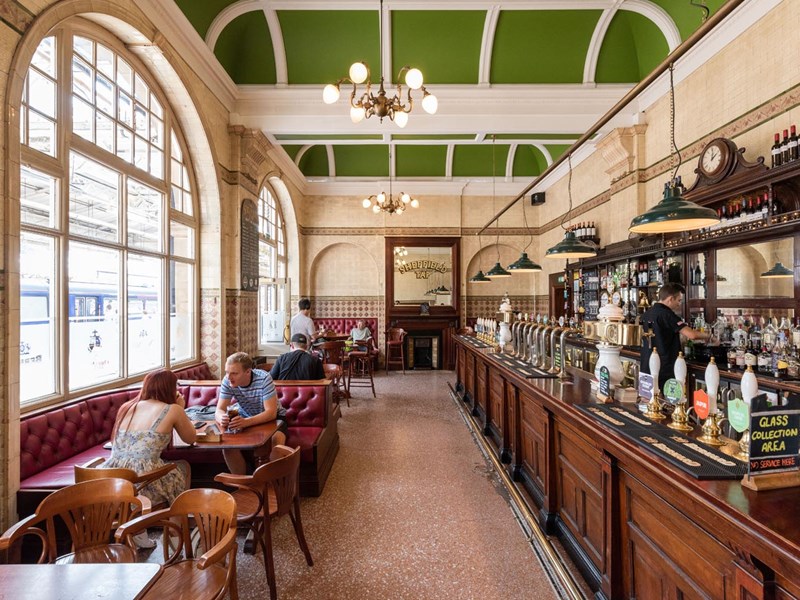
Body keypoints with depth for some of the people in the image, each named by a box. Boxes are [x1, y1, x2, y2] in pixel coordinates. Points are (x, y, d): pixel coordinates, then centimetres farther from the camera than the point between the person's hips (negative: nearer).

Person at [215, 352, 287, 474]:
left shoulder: (264, 378, -29)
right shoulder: (227, 381, -16)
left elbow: (271, 413, -32)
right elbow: (219, 410, -17)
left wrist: (247, 422, -48)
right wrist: (222, 419, -42)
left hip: (272, 418, -4)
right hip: (245, 418, 4)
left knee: (275, 441, -32)